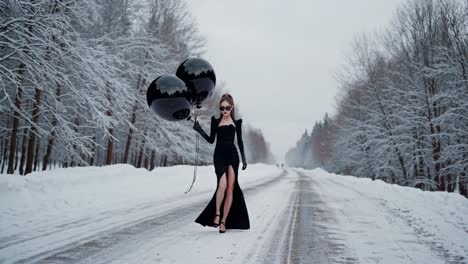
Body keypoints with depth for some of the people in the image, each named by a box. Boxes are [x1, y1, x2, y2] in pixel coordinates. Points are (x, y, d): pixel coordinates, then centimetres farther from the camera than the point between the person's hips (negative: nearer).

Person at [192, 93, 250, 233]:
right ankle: (217, 214, -8)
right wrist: (199, 130, -2)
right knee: (222, 185, -23)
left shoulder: (236, 122, 11)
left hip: (232, 155, 1)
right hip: (219, 155, -1)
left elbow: (240, 141, 12)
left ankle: (223, 221, 1)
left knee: (230, 188, -3)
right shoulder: (215, 121, 10)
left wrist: (244, 158, 7)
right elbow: (211, 140, 10)